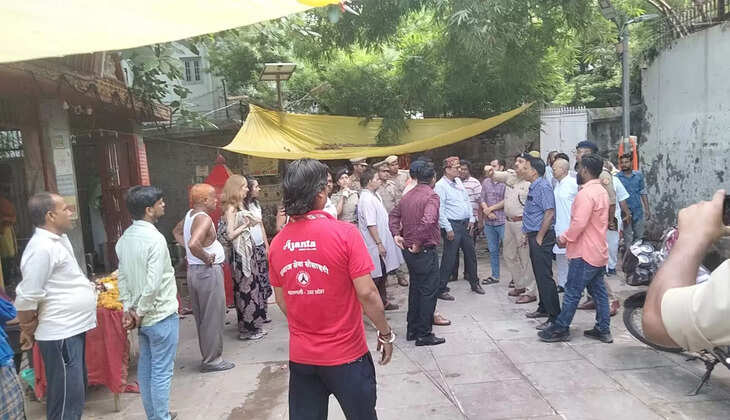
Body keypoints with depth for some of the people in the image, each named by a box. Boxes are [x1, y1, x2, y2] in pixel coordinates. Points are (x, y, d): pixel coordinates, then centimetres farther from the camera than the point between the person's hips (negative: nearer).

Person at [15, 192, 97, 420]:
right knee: (66, 398, 0)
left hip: (72, 329, 9)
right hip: (60, 335, -9)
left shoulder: (59, 239, 10)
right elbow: (27, 297, -19)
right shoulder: (42, 247, -21)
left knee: (75, 394, 21)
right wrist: (27, 329, -7)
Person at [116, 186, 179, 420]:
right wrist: (140, 313, -12)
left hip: (144, 316, 8)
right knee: (162, 371, 2)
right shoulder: (155, 239, -21)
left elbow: (122, 277, 7)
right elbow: (153, 284, -24)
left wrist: (129, 308, 6)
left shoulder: (124, 238, 5)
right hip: (161, 315, -8)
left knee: (145, 368, 17)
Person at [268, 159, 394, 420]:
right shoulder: (345, 233, -18)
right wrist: (385, 334, -3)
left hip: (300, 356, 4)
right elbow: (366, 293, -17)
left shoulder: (277, 242, -3)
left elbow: (281, 300, 7)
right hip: (346, 354, -4)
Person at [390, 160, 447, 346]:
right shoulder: (431, 196, -16)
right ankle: (424, 334, 9)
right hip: (425, 251, -8)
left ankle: (412, 330, 27)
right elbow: (428, 221, -31)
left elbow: (394, 214, 19)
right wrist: (418, 243, -21)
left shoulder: (407, 196, 9)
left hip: (409, 251, 8)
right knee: (428, 292, 2)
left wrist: (396, 234, 8)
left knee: (415, 288, 19)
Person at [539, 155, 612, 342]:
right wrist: (568, 238, 15)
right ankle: (603, 329, 19)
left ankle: (560, 329, 7)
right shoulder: (602, 191, 14)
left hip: (585, 253, -10)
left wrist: (564, 238, -10)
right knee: (598, 291, 13)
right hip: (599, 251, 10)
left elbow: (579, 223, -26)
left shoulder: (586, 193, -19)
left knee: (572, 292, -2)